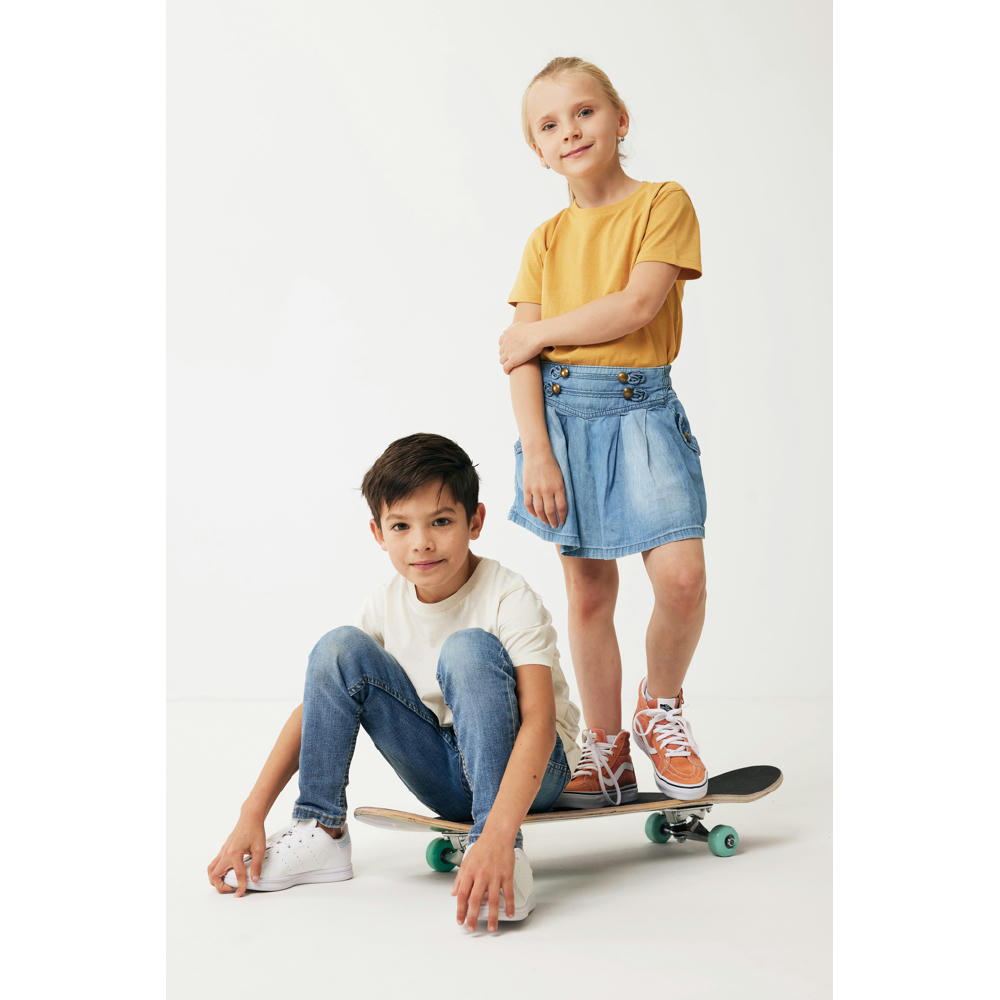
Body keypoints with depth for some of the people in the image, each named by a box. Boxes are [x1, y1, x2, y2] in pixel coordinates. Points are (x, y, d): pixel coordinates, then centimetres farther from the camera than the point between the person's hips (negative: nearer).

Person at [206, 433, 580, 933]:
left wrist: (496, 837, -50)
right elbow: (318, 702, -3)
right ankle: (319, 832, -6)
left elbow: (539, 721, -34)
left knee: (469, 648, -33)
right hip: (448, 776, 5)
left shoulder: (509, 600, -22)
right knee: (341, 648, -14)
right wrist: (252, 814, -13)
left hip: (531, 769, -4)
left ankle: (503, 856, -36)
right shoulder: (388, 605, -6)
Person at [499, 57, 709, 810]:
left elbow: (637, 306, -13)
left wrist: (538, 331, -4)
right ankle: (606, 749, 19)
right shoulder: (547, 239, 10)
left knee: (680, 572, -18)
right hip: (563, 412, 3)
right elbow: (522, 359, 3)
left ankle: (661, 709, 10)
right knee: (588, 592, 5)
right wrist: (535, 451, -9)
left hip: (640, 407, -3)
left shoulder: (665, 203, 0)